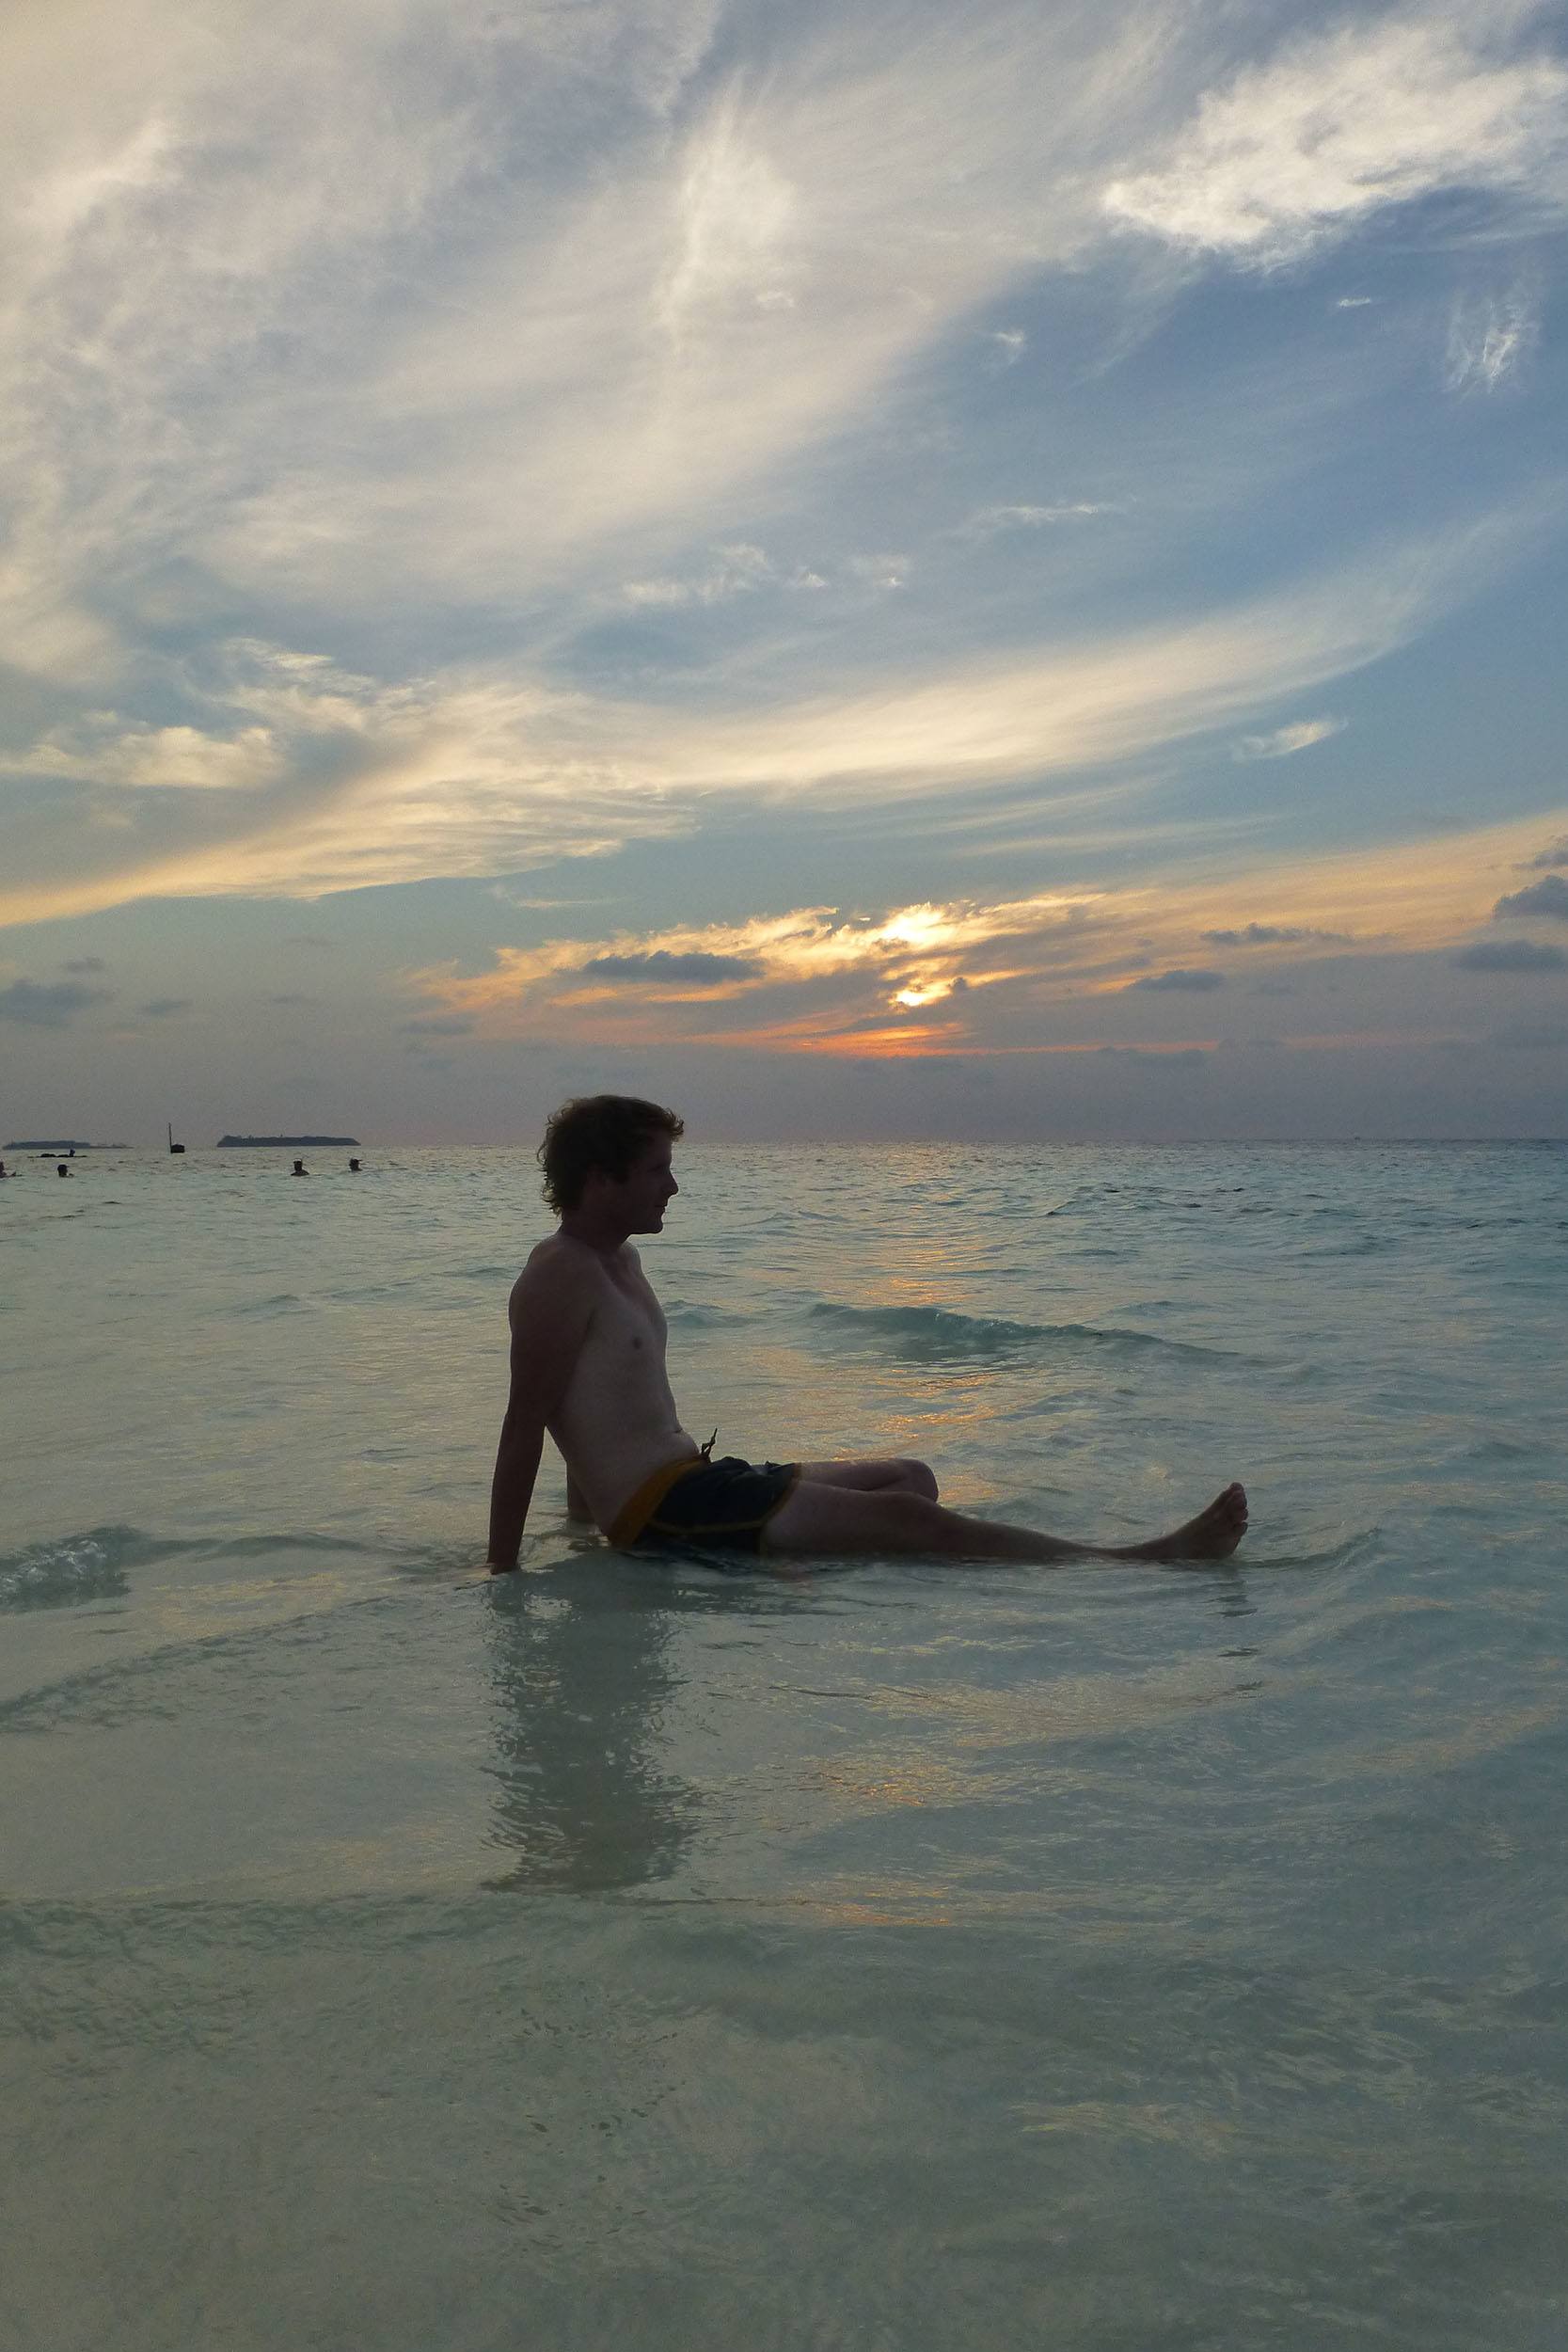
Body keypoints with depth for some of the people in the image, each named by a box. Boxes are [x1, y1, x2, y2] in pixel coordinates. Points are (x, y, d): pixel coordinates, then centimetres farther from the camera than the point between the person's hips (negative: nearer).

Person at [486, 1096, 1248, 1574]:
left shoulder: (621, 1261, 16)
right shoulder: (560, 1277, -14)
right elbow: (524, 1425, -18)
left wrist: (585, 1517, 27)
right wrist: (501, 1572, -18)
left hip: (694, 1483, 11)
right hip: (659, 1513, -11)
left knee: (910, 1478, 11)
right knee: (905, 1515, -15)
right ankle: (1138, 1560, -12)